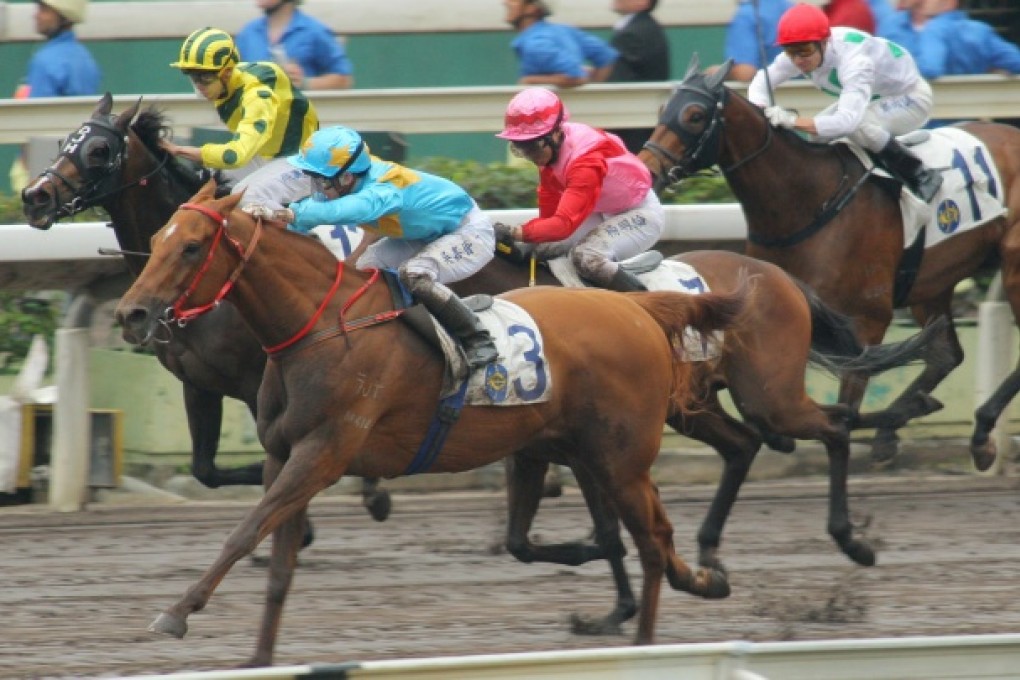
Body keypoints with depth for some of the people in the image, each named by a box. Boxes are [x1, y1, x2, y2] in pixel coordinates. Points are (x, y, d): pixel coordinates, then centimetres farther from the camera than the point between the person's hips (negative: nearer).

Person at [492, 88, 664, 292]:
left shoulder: (586, 160, -33)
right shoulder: (550, 151, -8)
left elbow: (565, 223, -41)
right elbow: (549, 214, 2)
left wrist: (515, 233, -49)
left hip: (641, 213, -9)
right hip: (603, 213, 9)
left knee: (586, 256, -31)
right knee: (543, 247, -1)